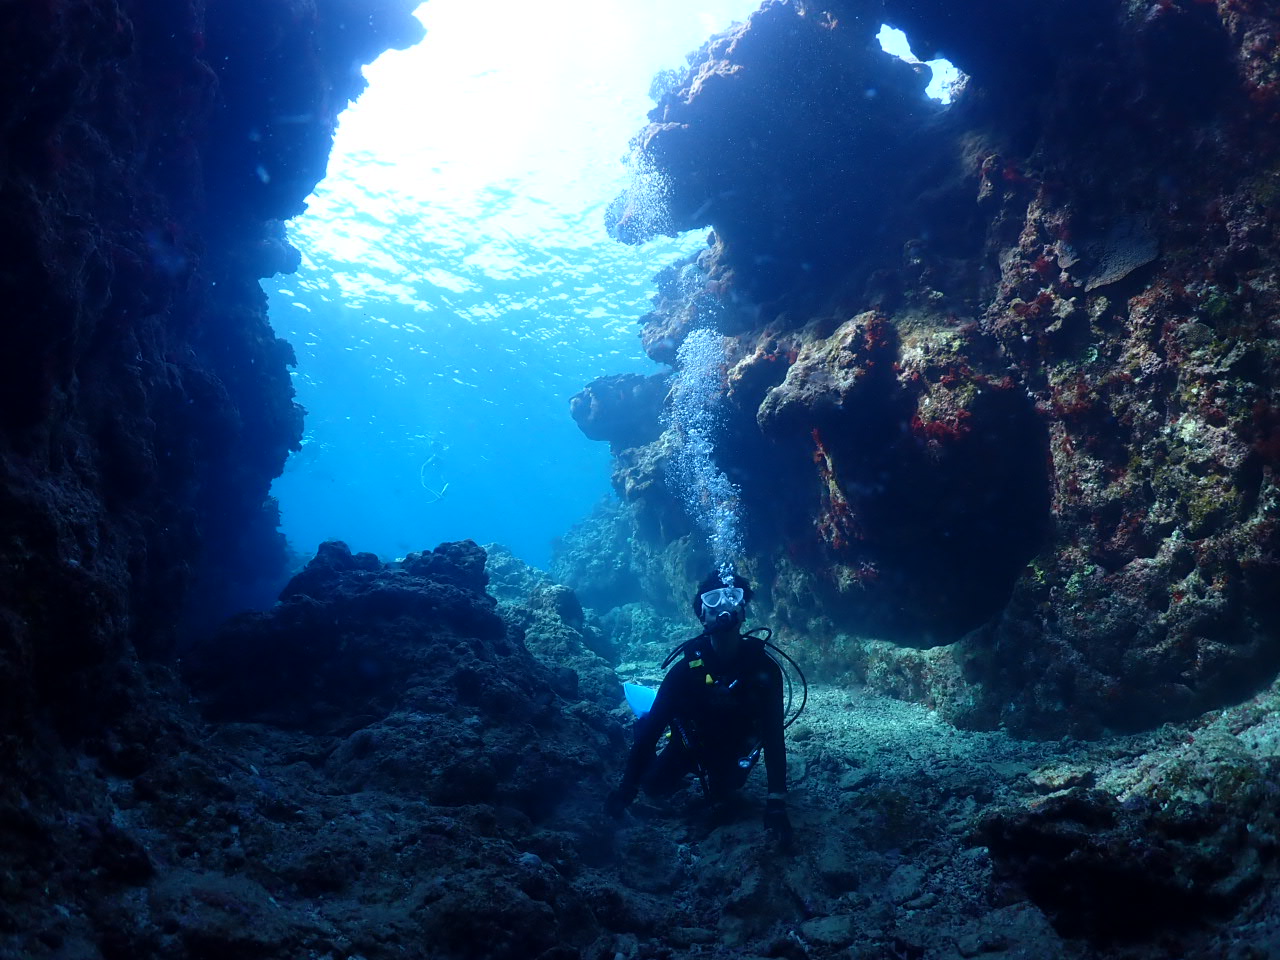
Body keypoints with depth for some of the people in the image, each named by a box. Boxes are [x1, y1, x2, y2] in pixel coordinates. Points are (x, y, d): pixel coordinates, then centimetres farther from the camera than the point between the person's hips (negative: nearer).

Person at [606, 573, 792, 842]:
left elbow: (773, 735, -29)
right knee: (655, 785, -8)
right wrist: (628, 785, -30)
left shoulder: (764, 668, -29)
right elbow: (654, 724, -27)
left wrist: (776, 802, -37)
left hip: (733, 746, 1)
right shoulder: (688, 666, -29)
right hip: (692, 738, 0)